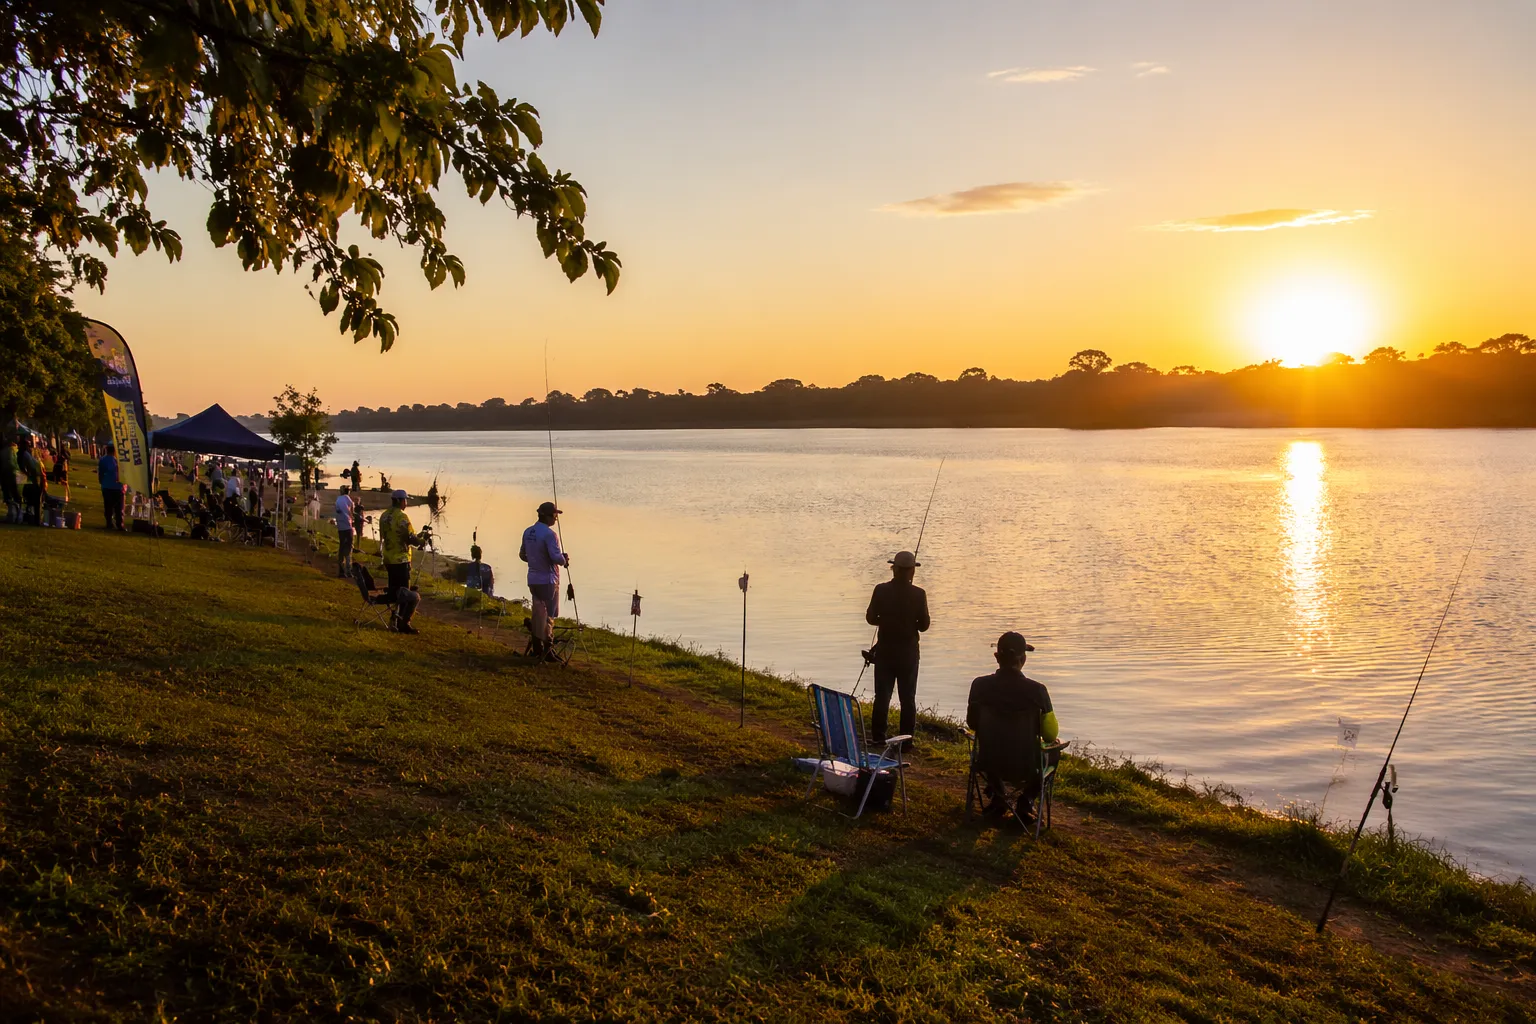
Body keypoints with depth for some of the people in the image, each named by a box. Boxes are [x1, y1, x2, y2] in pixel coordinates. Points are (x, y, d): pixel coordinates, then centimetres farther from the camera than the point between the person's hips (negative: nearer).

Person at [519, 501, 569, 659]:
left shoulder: (528, 532, 7)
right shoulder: (549, 534, -18)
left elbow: (522, 554, 16)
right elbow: (556, 557, -24)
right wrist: (565, 560, -4)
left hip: (532, 579, 8)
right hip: (547, 580, -8)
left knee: (538, 613, 15)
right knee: (549, 615, -2)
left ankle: (537, 648, 21)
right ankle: (547, 650, -2)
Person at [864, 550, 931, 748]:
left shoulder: (881, 590, -8)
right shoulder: (918, 594, -11)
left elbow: (871, 618, -2)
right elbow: (923, 625, -6)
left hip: (885, 650, 1)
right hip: (908, 651, -1)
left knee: (882, 695, 9)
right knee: (908, 698, 7)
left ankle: (878, 738, 13)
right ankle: (906, 740, 9)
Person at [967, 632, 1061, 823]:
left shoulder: (979, 685, -12)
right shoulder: (1036, 690, -17)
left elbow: (972, 723, 5)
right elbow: (1051, 735, -6)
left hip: (989, 764, 2)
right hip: (1025, 767, -2)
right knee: (1054, 751, 29)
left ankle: (997, 797, 30)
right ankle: (1026, 801, 17)